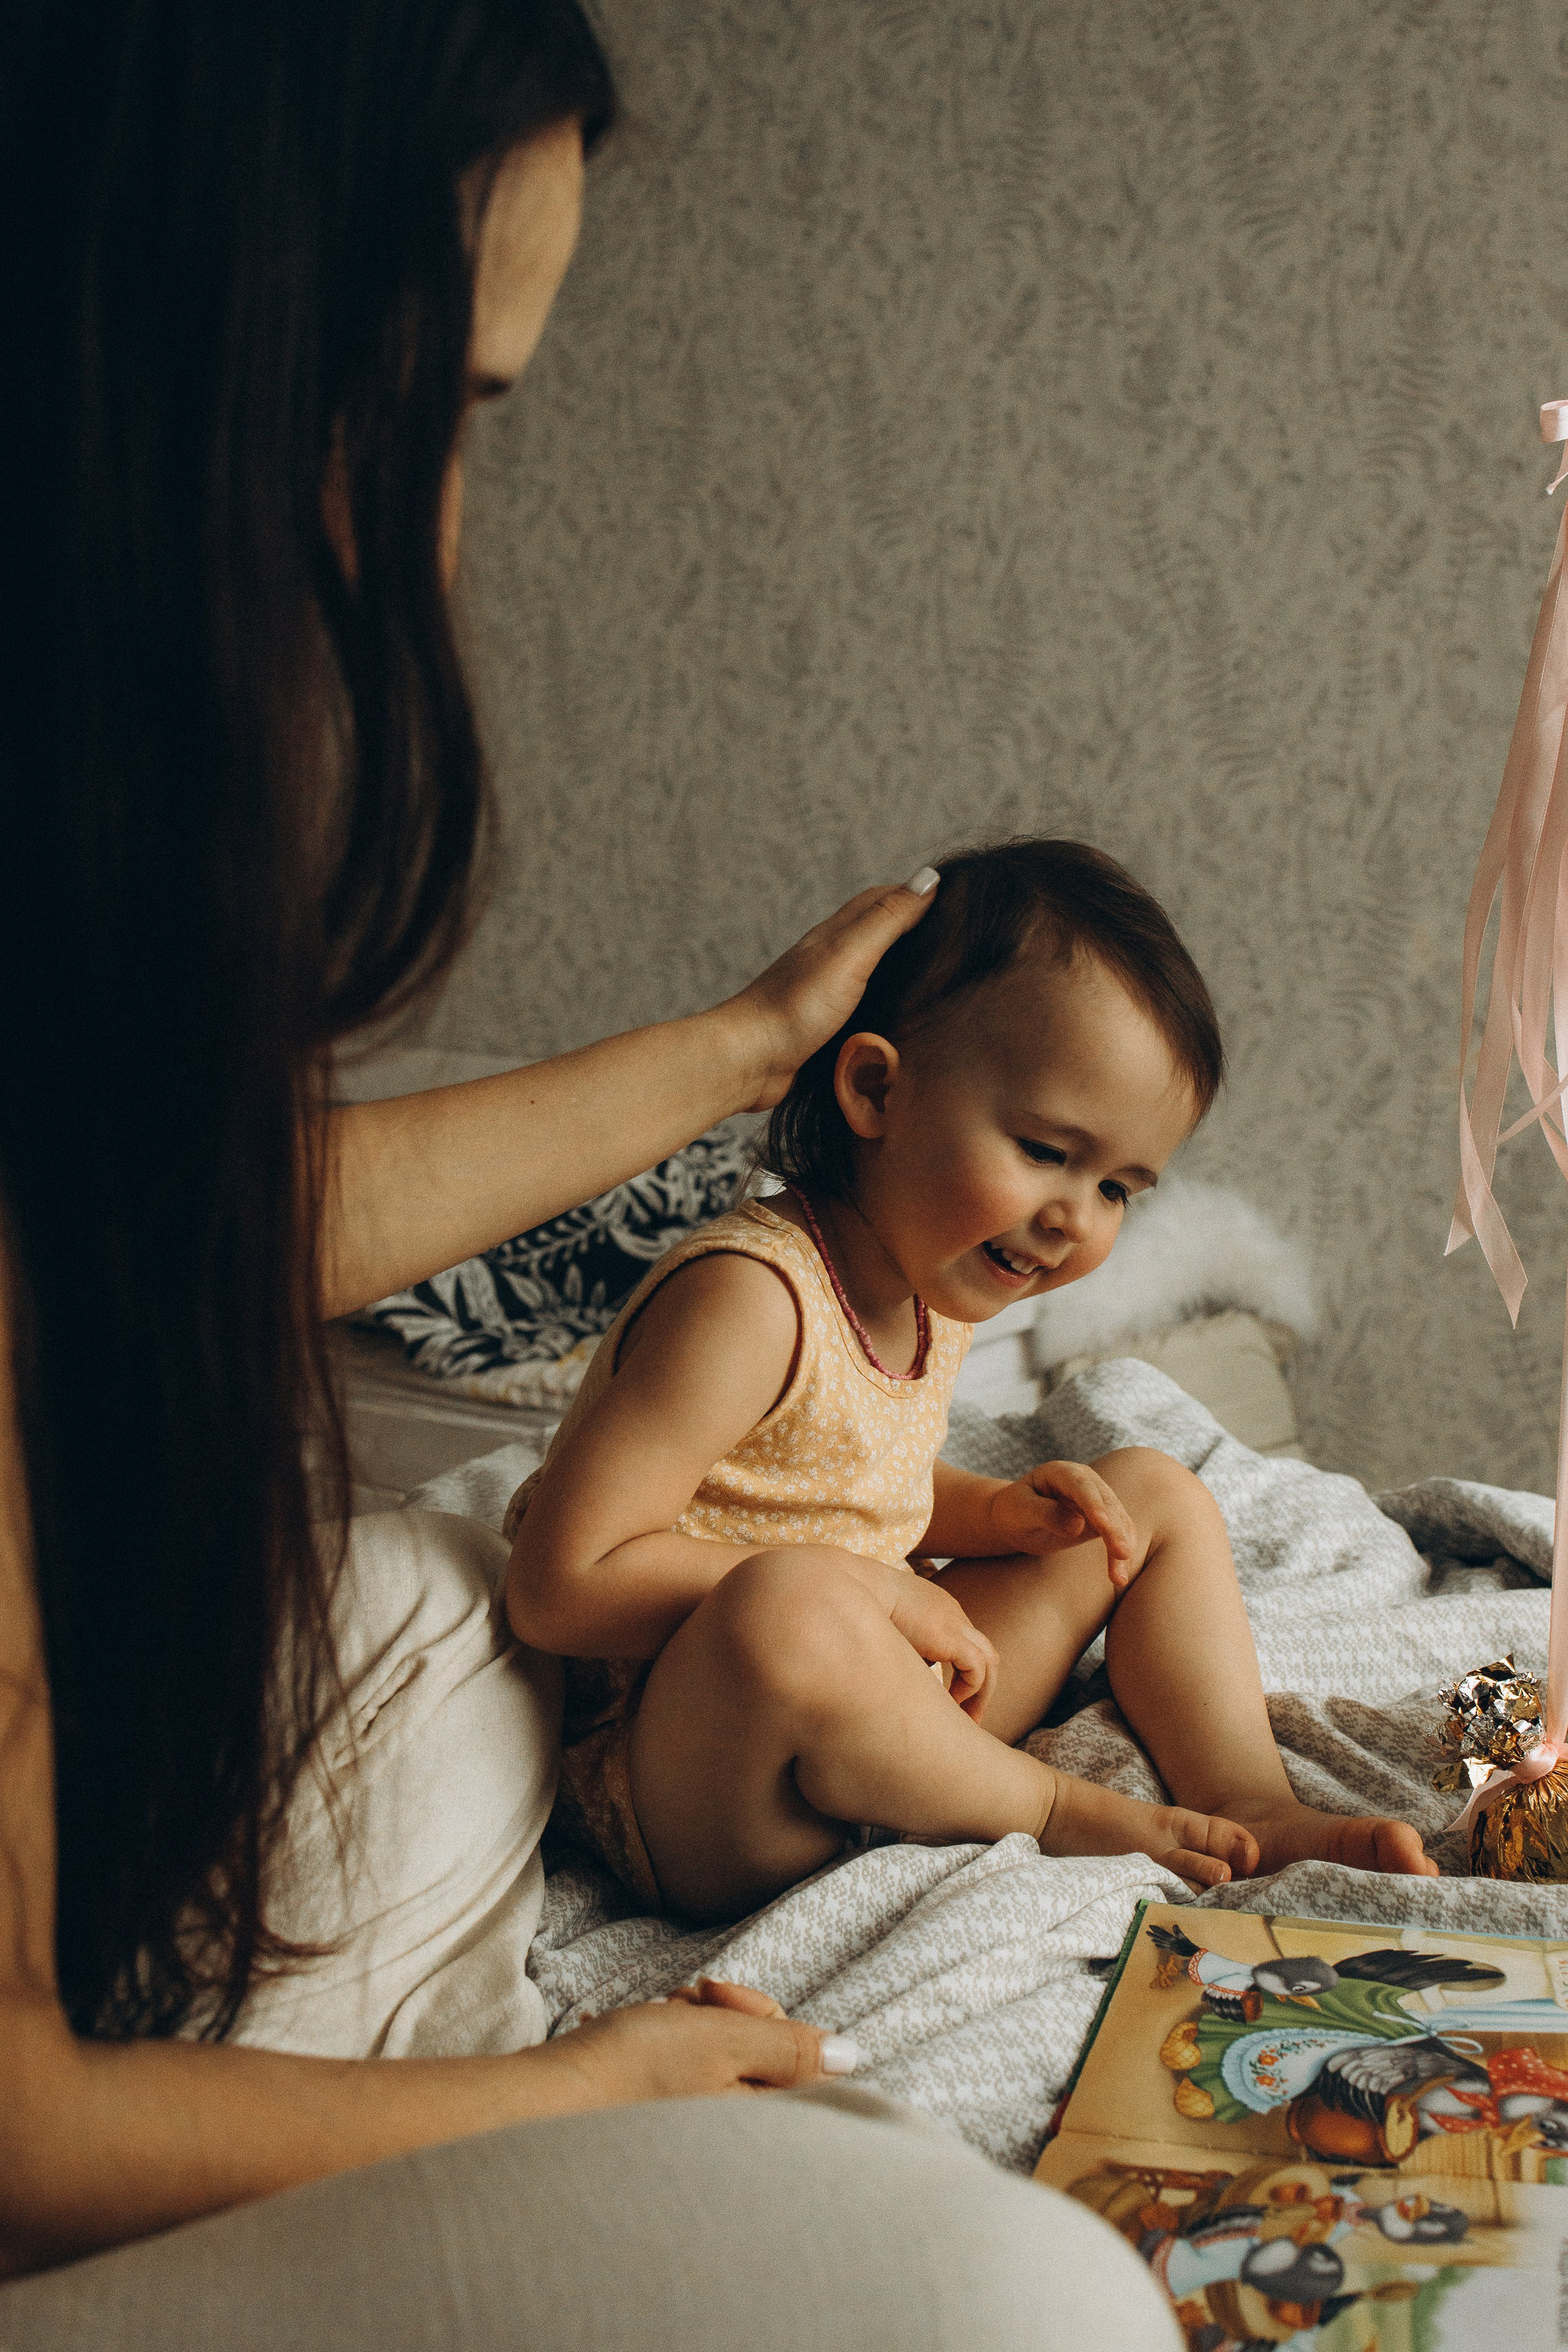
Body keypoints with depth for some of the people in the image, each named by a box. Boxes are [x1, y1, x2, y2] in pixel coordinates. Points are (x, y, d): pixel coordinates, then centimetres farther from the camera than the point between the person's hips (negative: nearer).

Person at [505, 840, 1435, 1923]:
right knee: (785, 1606, -42)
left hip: (873, 1736, 9)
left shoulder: (934, 1287, 3)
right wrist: (866, 1590, -25)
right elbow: (561, 1585, -29)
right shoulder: (750, 1301, -26)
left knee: (1156, 1492, 12)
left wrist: (995, 1514, -1)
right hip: (689, 1796, -9)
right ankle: (1056, 1808, -16)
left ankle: (1252, 1806, 2)